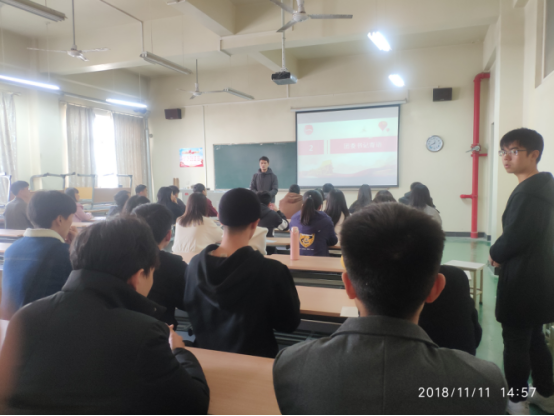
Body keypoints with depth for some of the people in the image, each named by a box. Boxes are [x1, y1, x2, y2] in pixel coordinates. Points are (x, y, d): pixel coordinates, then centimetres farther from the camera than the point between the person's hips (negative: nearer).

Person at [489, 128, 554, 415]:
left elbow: (516, 235, -24)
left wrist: (495, 254, -5)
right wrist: (503, 255, 8)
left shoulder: (528, 191, -20)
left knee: (515, 341, 4)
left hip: (523, 279, -10)